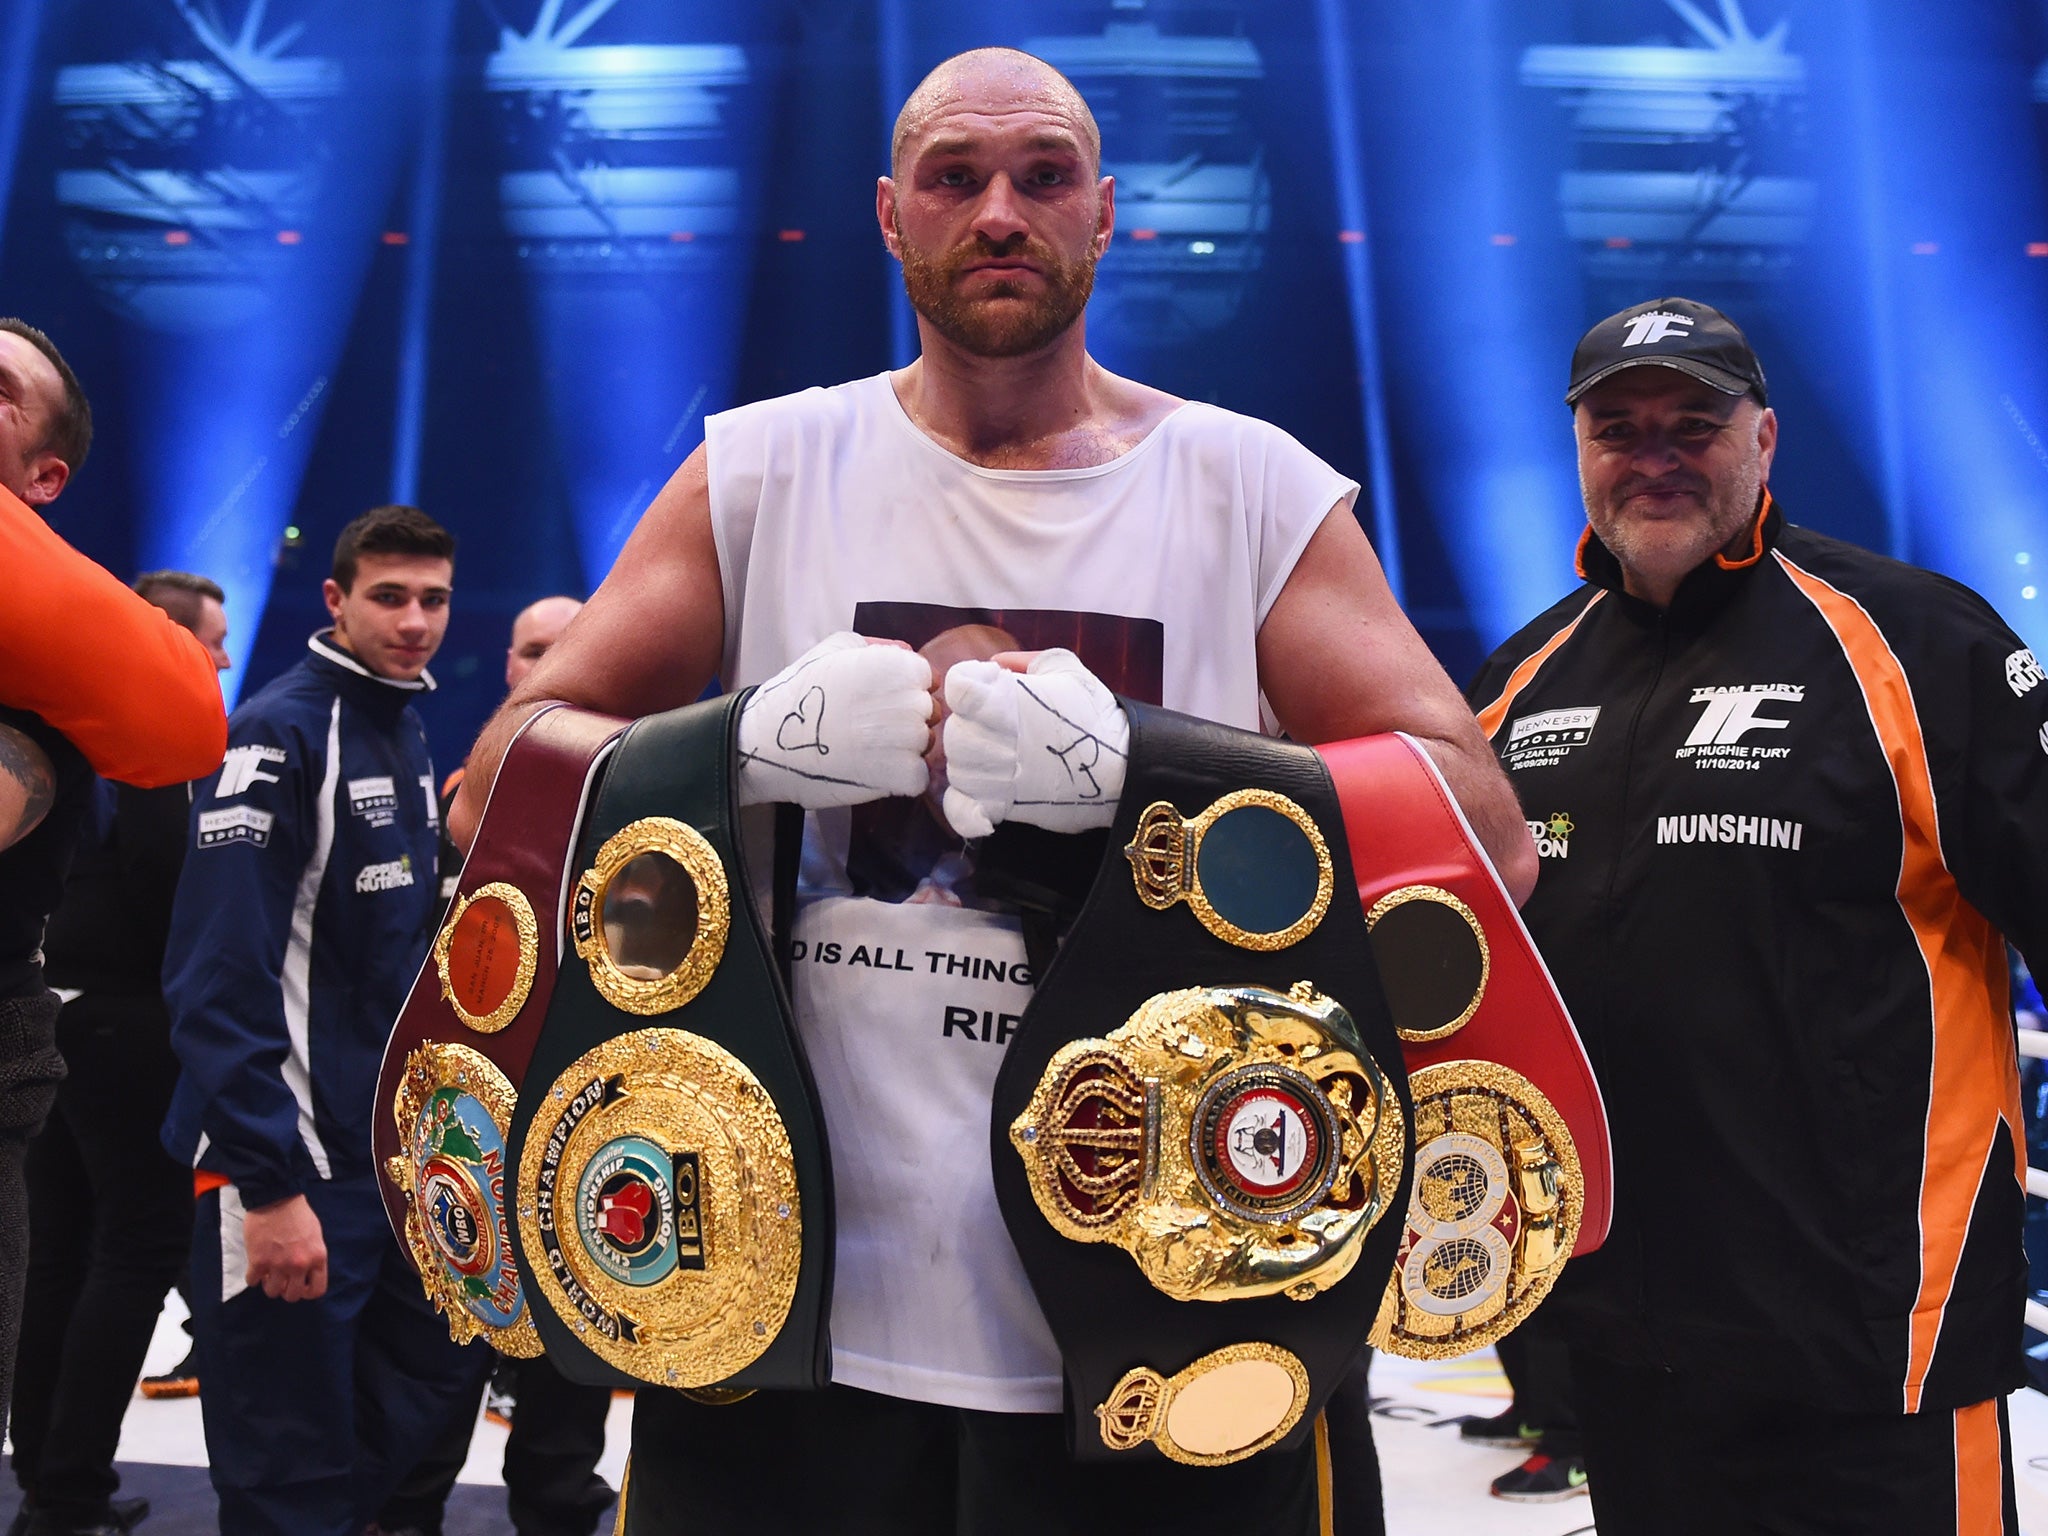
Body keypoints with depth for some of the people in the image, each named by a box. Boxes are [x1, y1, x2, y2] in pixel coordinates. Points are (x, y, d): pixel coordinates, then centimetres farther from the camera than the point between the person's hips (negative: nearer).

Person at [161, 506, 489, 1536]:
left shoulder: (408, 729, 10)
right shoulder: (279, 733, -15)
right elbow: (221, 979, -21)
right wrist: (266, 1183, -25)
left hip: (400, 1145, 8)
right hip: (294, 1168, -8)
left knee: (433, 1374, 19)